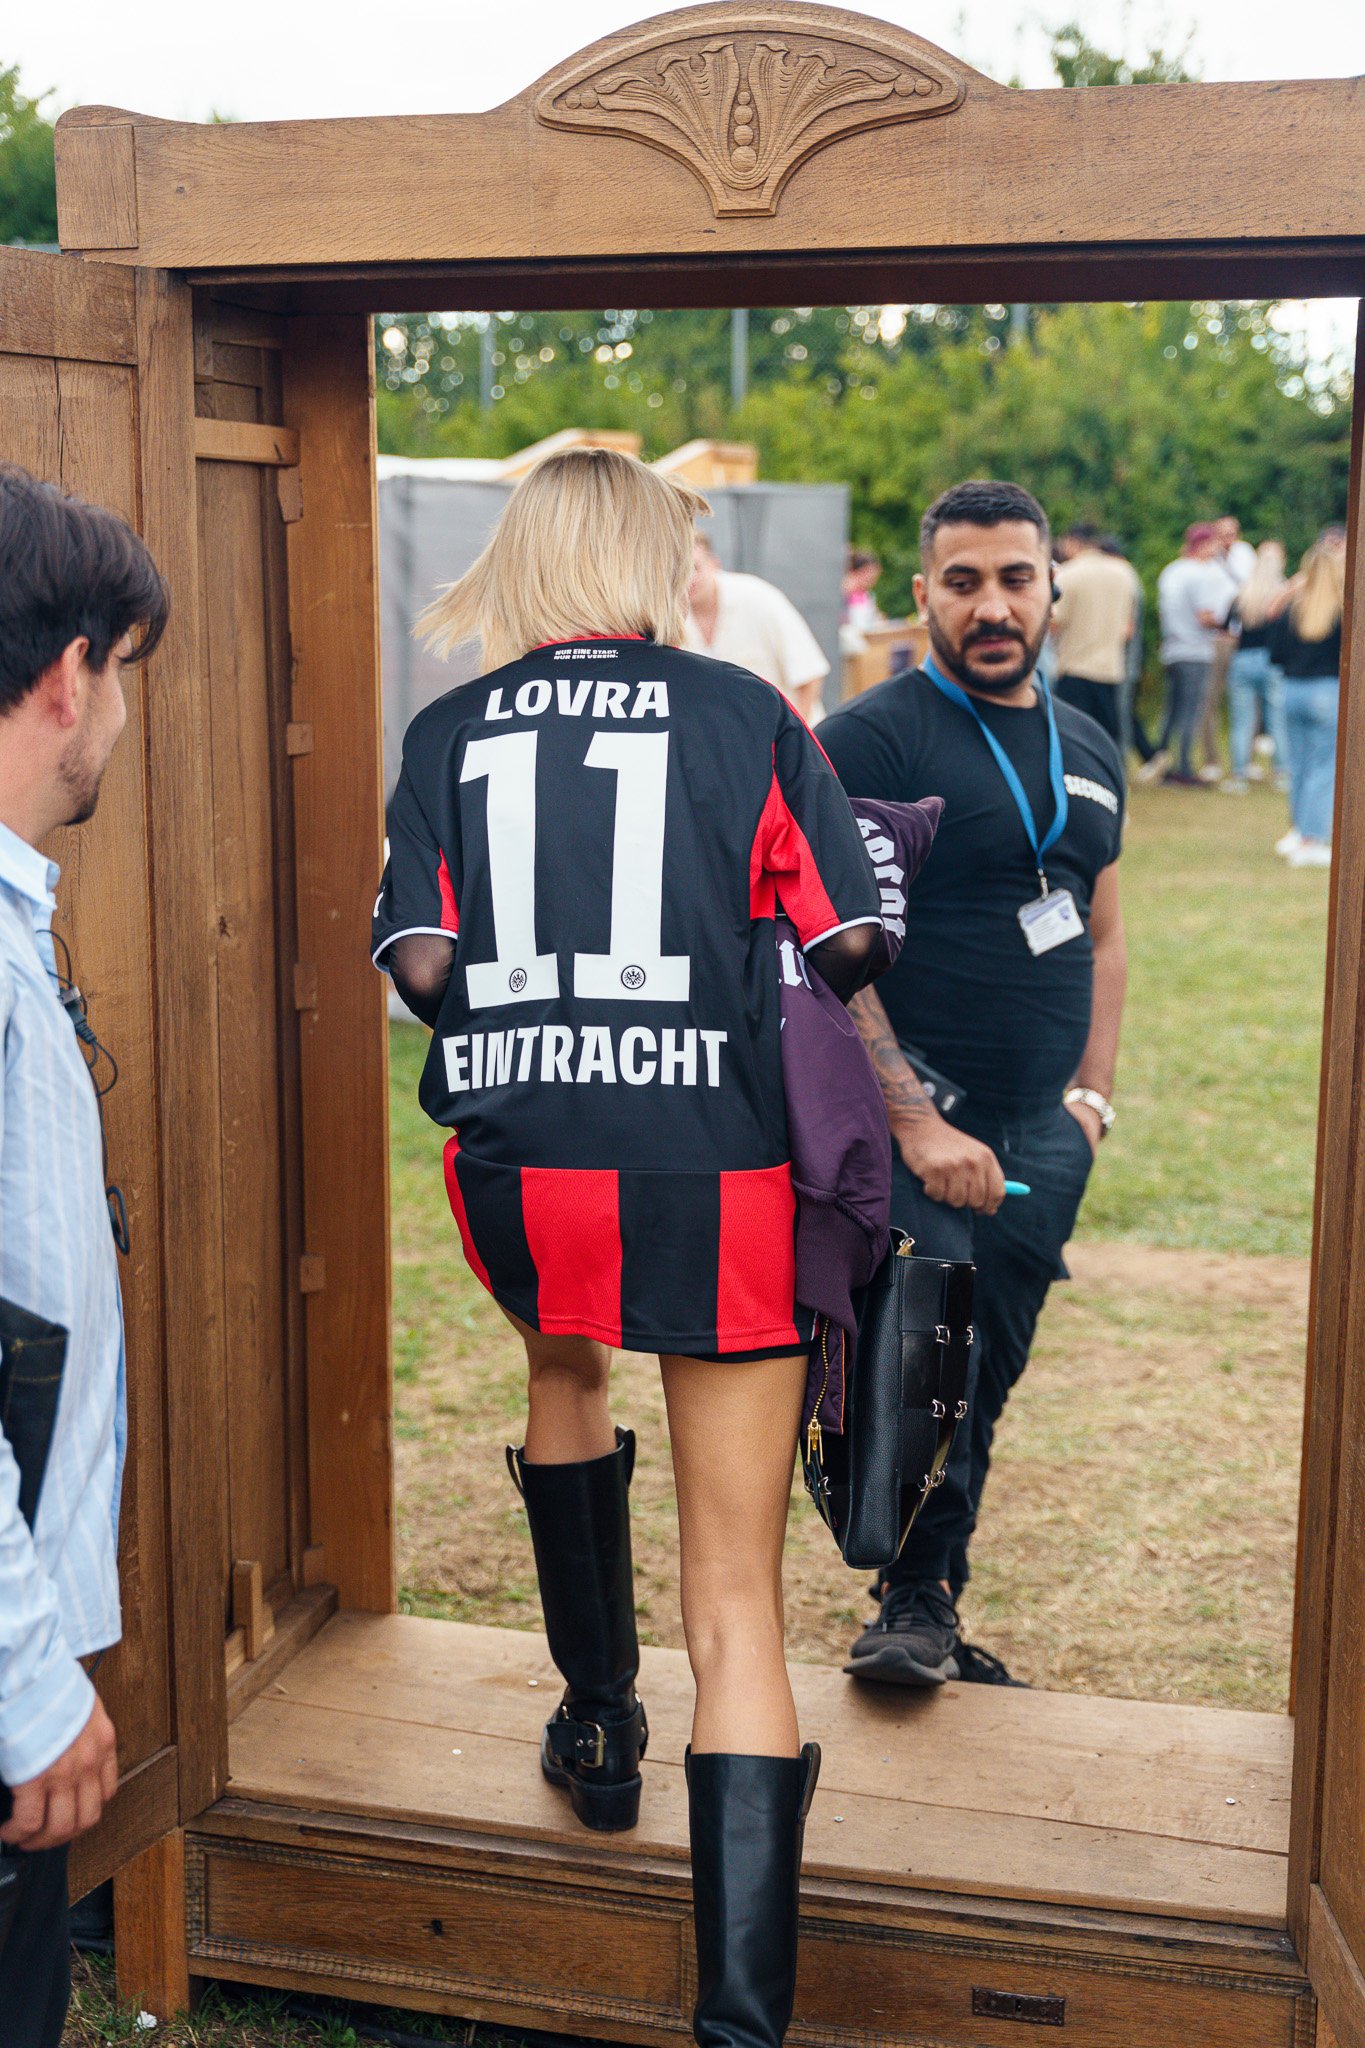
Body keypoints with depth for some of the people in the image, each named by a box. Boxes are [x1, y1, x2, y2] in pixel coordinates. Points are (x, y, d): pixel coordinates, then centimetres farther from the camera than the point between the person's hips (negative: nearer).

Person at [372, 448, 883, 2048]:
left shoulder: (447, 734, 7)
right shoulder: (743, 714, 2)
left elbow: (420, 966, 0)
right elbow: (847, 947, 0)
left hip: (515, 1167, 3)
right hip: (711, 1173, -2)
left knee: (564, 1370, 36)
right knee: (736, 1605, 2)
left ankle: (598, 1725, 43)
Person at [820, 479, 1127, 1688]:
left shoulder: (1090, 751, 14)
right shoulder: (873, 739, -8)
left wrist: (1092, 1090, 10)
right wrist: (914, 1118, -20)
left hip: (1040, 1135, 6)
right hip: (908, 1115, -6)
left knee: (982, 1385, 13)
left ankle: (933, 1624, 27)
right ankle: (917, 1605, -1)